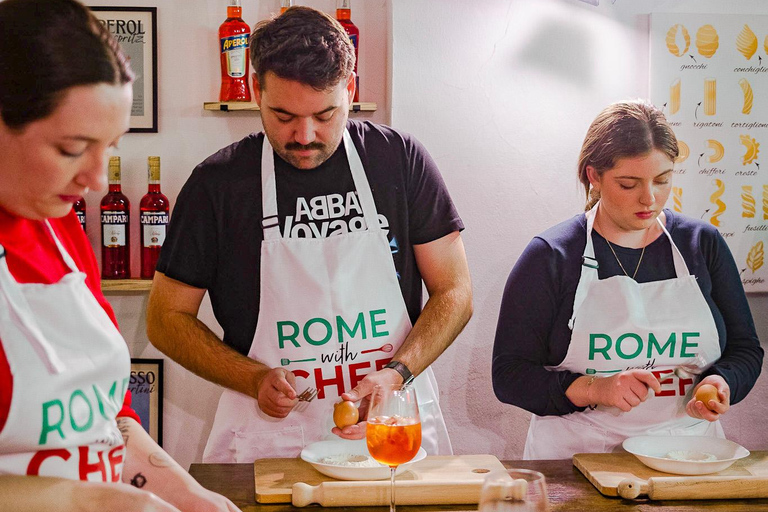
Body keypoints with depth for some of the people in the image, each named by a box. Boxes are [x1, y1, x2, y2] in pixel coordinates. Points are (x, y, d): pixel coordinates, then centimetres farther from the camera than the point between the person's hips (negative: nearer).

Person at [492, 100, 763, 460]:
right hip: (579, 454, -3)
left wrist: (721, 383, -6)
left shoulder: (703, 244, 10)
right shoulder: (551, 257, -1)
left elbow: (745, 349, 17)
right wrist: (593, 389, -18)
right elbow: (509, 375, -3)